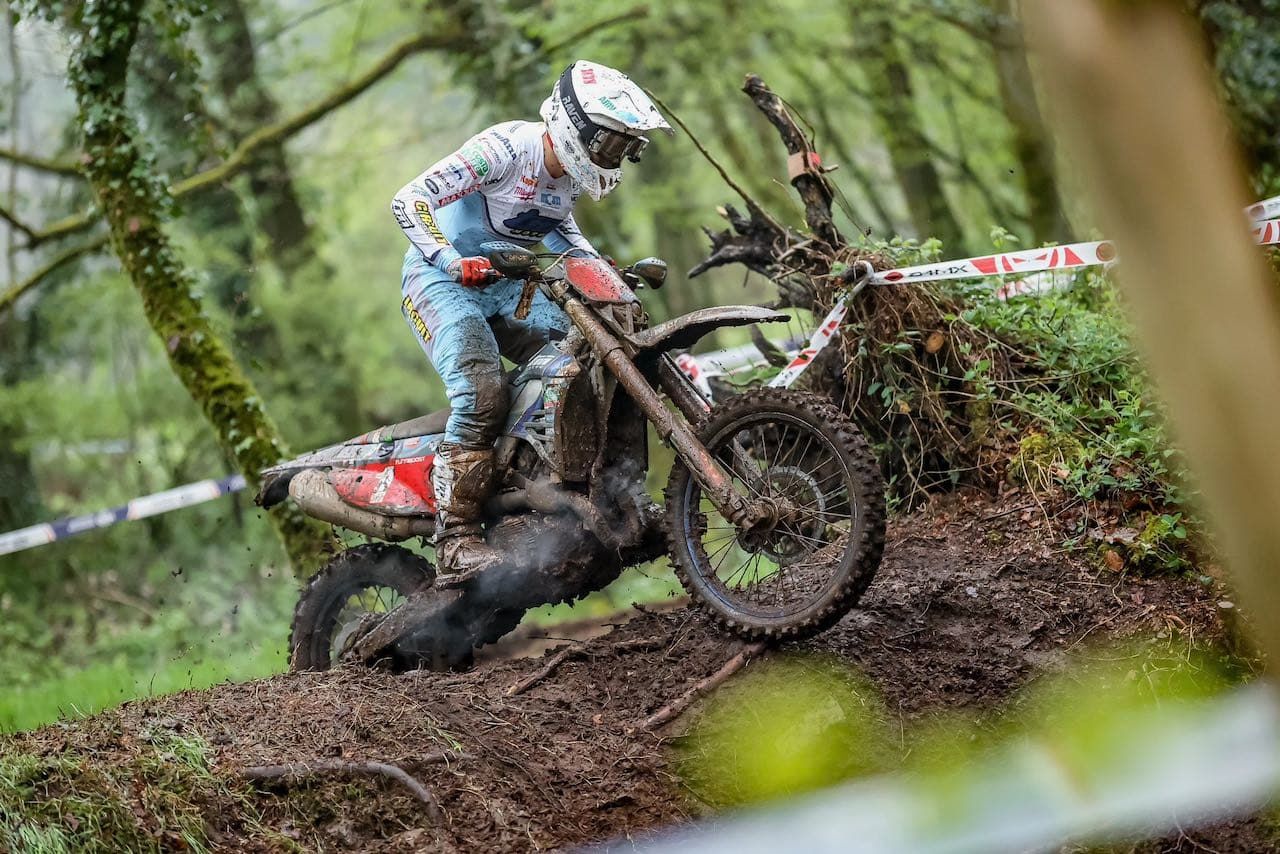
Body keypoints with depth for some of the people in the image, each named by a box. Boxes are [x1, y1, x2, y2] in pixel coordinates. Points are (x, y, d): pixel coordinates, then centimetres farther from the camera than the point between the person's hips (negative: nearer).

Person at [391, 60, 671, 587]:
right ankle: (455, 544, -30)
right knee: (482, 395, -28)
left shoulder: (571, 172, 0)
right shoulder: (504, 149, -23)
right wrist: (453, 261, -39)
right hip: (443, 280, -8)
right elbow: (408, 200, -27)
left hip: (506, 285, 8)